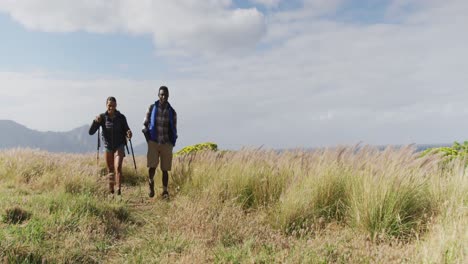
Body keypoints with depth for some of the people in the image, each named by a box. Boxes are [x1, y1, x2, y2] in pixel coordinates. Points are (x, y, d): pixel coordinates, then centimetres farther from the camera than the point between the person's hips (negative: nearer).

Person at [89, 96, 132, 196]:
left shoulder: (121, 117, -6)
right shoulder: (102, 117, -4)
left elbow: (126, 130, 4)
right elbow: (91, 132, -7)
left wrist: (129, 134, -20)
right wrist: (95, 122, -24)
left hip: (119, 146, -2)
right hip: (108, 147, 2)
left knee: (118, 167, -19)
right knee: (110, 170, 11)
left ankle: (119, 190, -24)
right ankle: (111, 191, 22)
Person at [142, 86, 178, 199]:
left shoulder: (172, 112, 4)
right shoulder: (152, 108, 1)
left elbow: (174, 130, 11)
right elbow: (145, 125, 5)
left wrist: (172, 143, 2)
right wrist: (149, 139, -2)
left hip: (167, 144, 1)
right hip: (153, 143, -1)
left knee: (165, 169, 4)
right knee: (152, 167, -12)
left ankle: (165, 191, 16)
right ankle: (151, 183, 17)